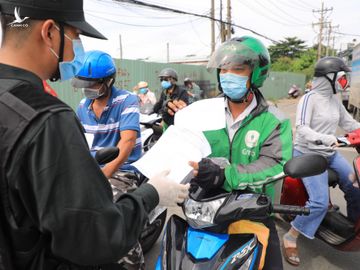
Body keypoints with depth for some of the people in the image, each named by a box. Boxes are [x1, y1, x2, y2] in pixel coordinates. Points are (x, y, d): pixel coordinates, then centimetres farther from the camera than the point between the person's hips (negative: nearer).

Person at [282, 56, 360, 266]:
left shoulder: (335, 100, 10)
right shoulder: (310, 99, -14)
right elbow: (302, 128, -25)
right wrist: (326, 139, -39)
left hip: (330, 154, 8)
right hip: (308, 155, -8)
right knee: (320, 202, -19)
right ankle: (290, 238, -3)